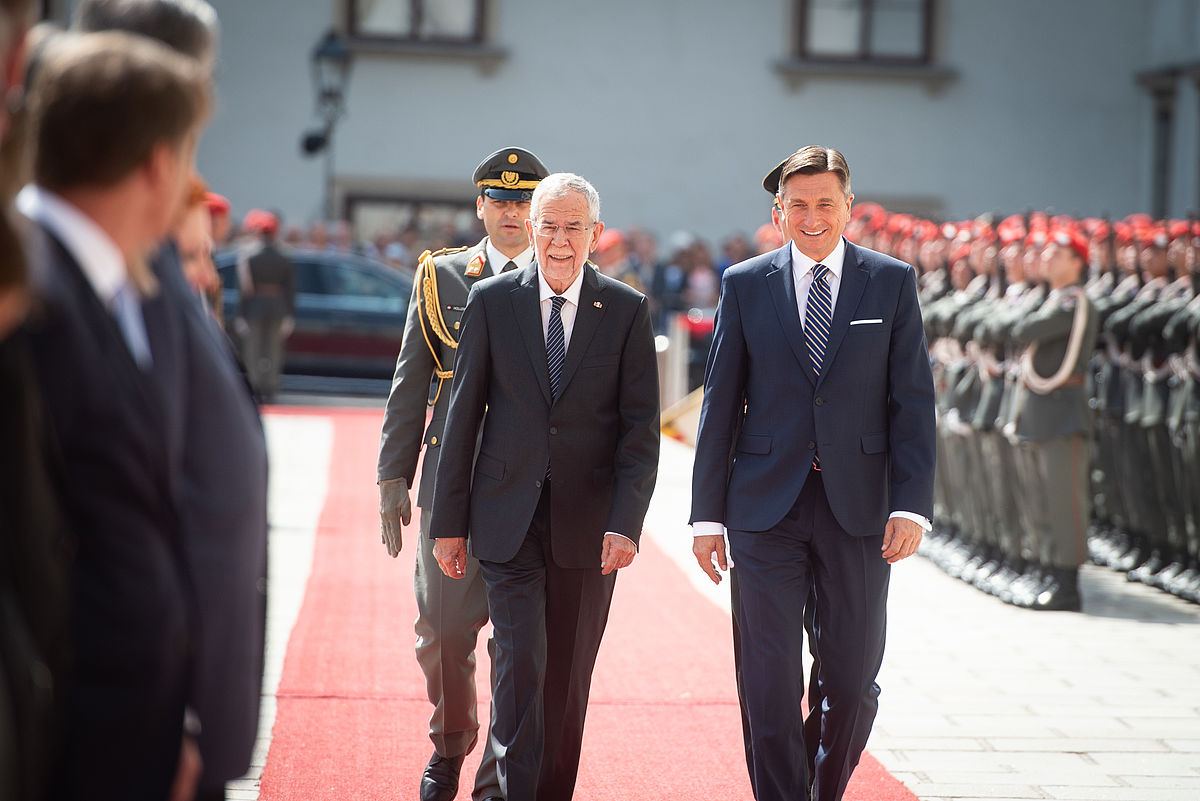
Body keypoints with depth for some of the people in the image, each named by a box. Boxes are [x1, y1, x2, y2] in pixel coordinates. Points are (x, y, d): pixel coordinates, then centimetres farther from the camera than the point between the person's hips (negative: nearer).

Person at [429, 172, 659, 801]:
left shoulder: (628, 311, 2)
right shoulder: (491, 301, 2)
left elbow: (641, 427, -1)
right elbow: (463, 415, 4)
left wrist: (626, 523, -11)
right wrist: (449, 520, 2)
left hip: (588, 525, 1)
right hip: (508, 520, -1)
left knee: (569, 676, 8)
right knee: (521, 662, -11)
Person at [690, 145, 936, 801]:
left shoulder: (892, 282, 5)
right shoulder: (744, 285, 5)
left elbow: (913, 399, 2)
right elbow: (719, 403, 6)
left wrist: (912, 503, -7)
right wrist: (707, 512, 2)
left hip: (858, 505, 0)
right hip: (766, 505, 0)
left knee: (853, 684, 5)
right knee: (769, 681, -1)